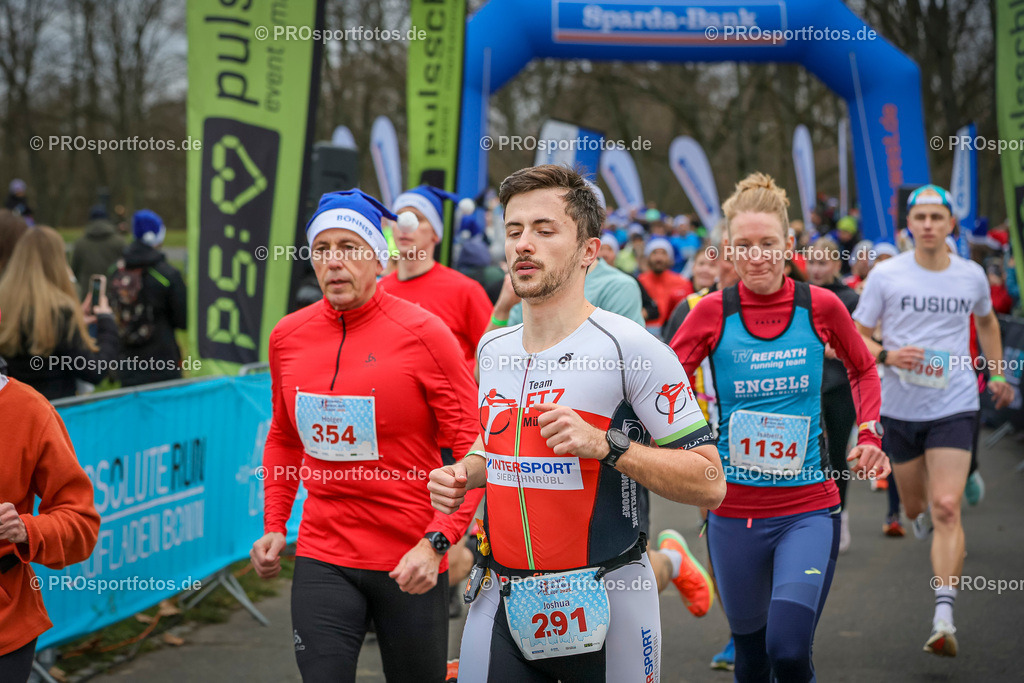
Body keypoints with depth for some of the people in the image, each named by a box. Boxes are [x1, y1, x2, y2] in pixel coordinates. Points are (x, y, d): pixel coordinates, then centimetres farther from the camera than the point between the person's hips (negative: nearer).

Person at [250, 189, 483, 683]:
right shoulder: (287, 336, 5)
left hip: (411, 563, -3)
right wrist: (274, 525, 11)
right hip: (322, 558, 3)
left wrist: (437, 541, -20)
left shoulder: (424, 334, -10)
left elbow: (472, 450, -10)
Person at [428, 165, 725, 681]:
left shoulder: (629, 348, -11)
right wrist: (463, 474, 7)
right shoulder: (492, 348, 9)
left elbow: (709, 483, -13)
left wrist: (605, 445, -24)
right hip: (503, 599, 5)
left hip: (606, 605, -5)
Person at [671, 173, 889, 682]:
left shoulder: (820, 306, -2)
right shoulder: (713, 312, -4)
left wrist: (868, 434, 4)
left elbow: (863, 369, 16)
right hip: (734, 511, 1)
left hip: (809, 510, -1)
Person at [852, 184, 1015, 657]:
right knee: (915, 507, 15)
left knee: (947, 507, -15)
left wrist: (997, 374, 22)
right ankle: (924, 519, 55)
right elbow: (855, 335, -1)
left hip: (954, 407, -1)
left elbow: (986, 321, 23)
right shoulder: (885, 275, -5)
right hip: (899, 406, 1)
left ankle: (944, 619, -18)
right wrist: (887, 355, -20)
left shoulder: (972, 275, 2)